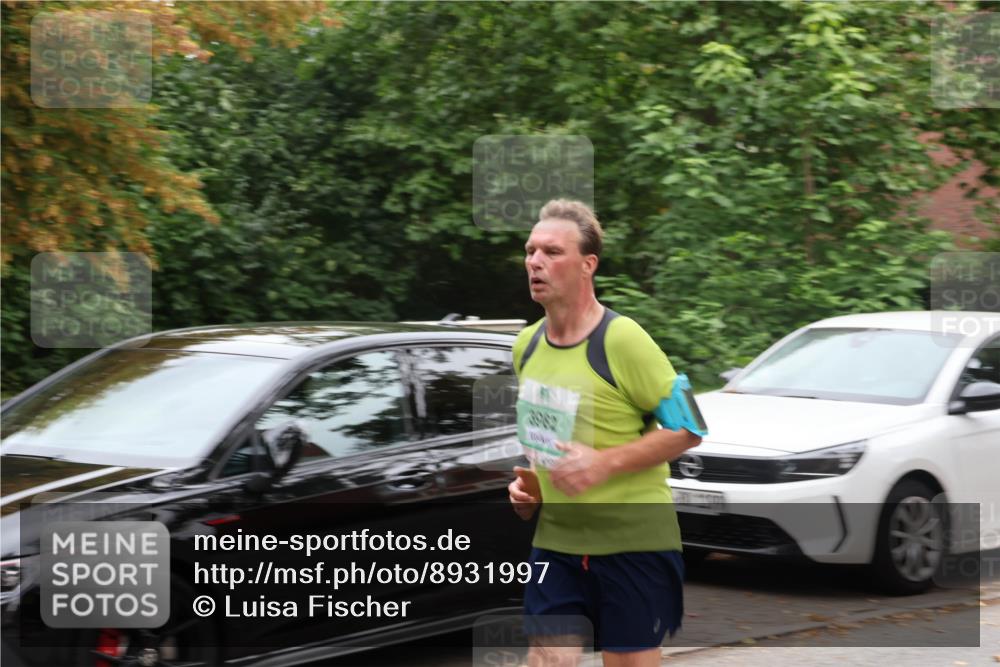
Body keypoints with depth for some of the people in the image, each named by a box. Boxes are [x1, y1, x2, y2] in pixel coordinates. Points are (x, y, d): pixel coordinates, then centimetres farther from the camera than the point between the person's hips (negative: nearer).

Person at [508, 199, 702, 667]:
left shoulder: (621, 339, -15)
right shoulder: (527, 344, 7)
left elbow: (688, 429, -13)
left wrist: (605, 463, -21)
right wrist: (527, 482, 6)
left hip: (633, 539, -6)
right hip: (555, 538, 6)